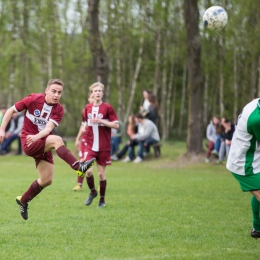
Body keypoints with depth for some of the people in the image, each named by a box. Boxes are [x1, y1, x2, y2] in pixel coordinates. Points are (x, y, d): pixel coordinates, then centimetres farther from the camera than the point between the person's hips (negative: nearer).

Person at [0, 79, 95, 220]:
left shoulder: (58, 110, -2)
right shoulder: (33, 99, -10)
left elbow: (49, 127, -17)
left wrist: (37, 136, -37)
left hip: (43, 143, 6)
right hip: (28, 142, -5)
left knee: (47, 180, 3)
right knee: (57, 140, -31)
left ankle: (23, 200, 25)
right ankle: (78, 167, -45)